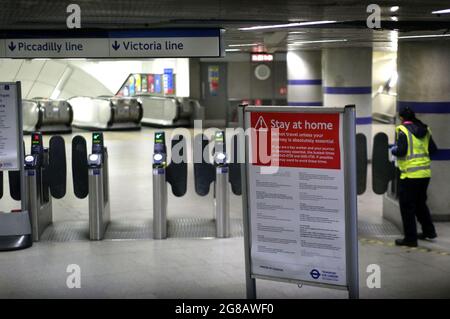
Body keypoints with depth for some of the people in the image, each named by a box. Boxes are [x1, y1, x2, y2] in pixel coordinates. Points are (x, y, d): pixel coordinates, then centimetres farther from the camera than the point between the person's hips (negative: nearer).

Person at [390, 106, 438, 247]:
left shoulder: (402, 130, -12)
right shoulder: (424, 130, 8)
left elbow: (401, 150, -20)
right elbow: (433, 149, 8)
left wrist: (393, 150, 1)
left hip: (410, 175, -7)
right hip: (425, 173, 7)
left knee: (407, 206, 3)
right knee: (420, 203, 24)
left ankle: (410, 238, 6)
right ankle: (429, 231, 31)